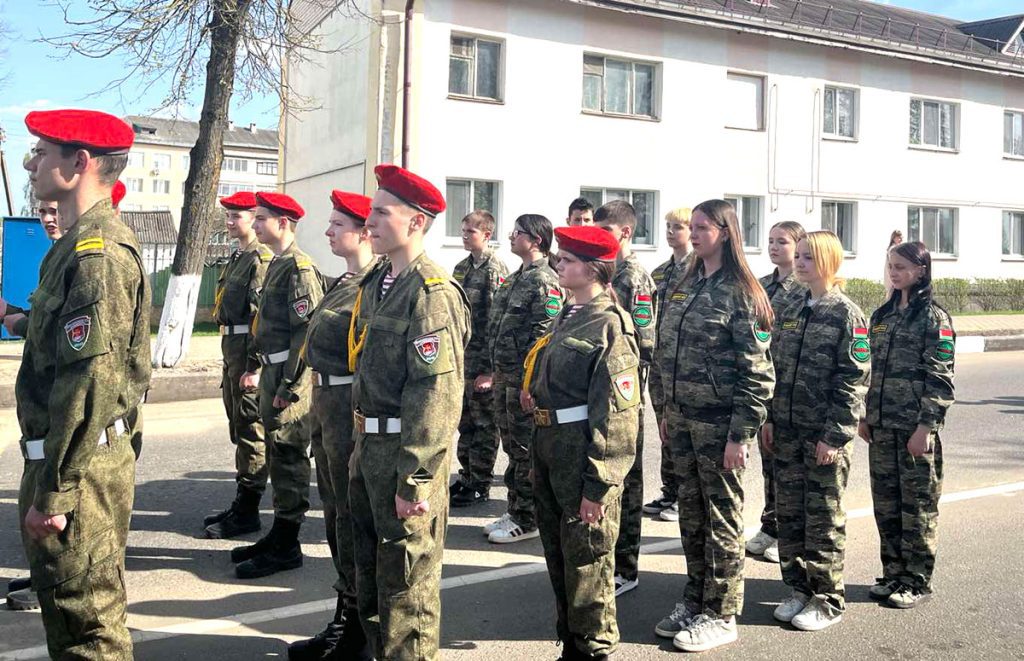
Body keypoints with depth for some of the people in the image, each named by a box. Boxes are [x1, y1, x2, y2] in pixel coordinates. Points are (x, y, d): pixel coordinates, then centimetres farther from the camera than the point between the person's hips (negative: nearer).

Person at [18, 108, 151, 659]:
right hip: (76, 461, 10)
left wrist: (53, 491, -22)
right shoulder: (78, 244, 14)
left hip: (80, 469, -10)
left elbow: (89, 383, -24)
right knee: (66, 607, 21)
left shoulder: (99, 253, -19)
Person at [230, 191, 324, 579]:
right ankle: (278, 535, 26)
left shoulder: (300, 267, -15)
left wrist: (289, 386, -20)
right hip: (274, 373, 10)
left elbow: (307, 331, -20)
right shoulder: (278, 264, 16)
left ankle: (286, 547, 7)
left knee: (288, 457, -3)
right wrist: (262, 370, 18)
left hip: (290, 377, -10)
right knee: (277, 456, 15)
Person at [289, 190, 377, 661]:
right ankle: (343, 623, 32)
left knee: (352, 520, 1)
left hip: (354, 410, -10)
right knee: (336, 514, 17)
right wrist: (317, 410, 17)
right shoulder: (344, 283, 14)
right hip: (326, 405, 10)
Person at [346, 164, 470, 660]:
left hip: (407, 452, -9)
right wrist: (361, 445, 16)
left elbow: (435, 395, -23)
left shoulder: (433, 294, -18)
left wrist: (414, 479, -23)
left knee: (405, 578, 4)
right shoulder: (375, 285, 11)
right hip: (368, 447, 9)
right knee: (370, 568, 22)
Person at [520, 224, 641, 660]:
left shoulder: (611, 325, -14)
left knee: (586, 557, 4)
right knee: (557, 552, 17)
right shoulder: (567, 317, 12)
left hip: (583, 453, -9)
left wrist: (598, 484, -20)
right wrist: (532, 395, 9)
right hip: (549, 445, 9)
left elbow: (616, 413, -19)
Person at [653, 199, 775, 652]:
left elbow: (756, 373, -14)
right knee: (691, 514, 15)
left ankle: (720, 615, 17)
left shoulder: (741, 294, -12)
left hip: (719, 422, -7)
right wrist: (668, 412, 15)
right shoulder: (687, 286, 11)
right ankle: (694, 601, 29)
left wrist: (741, 435, -17)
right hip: (683, 419, 7)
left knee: (722, 517, 5)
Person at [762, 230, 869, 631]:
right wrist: (769, 418, 6)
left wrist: (835, 435, -16)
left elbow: (854, 381, -12)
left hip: (825, 435, -6)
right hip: (786, 432, 6)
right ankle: (799, 589, 26)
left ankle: (828, 600, 17)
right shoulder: (790, 313, 10)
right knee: (789, 514, 12)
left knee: (824, 518, 4)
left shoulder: (847, 315, -8)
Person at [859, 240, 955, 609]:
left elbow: (940, 380, -12)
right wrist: (865, 416, 11)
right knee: (885, 502, 12)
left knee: (918, 505, 4)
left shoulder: (934, 318, -7)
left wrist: (925, 428, -17)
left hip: (917, 427, -6)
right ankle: (893, 574, 25)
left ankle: (918, 582, 15)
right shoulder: (883, 315, 12)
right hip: (882, 426, 6)